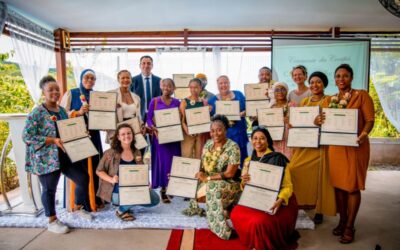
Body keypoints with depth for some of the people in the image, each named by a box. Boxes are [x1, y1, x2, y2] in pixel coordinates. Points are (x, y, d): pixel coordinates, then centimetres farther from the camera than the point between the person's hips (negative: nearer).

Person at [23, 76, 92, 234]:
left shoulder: (62, 110, 10)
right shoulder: (37, 113, -11)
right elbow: (27, 136, -16)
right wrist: (53, 140, -23)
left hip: (65, 155, 7)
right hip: (46, 158, -6)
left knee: (83, 178, 6)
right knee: (49, 189, 6)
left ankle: (79, 208, 29)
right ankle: (52, 222, 24)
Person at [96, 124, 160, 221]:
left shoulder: (137, 153, 5)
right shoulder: (111, 153, -8)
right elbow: (99, 171, -3)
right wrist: (111, 180, -20)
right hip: (116, 190, -5)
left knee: (155, 199, -6)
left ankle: (127, 203, 13)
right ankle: (121, 211, 0)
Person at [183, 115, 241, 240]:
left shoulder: (233, 147, -15)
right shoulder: (208, 144, 4)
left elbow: (230, 173, -18)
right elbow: (203, 164, 9)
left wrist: (208, 178, -20)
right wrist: (201, 173, -14)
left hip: (229, 184, -7)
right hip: (209, 182, 7)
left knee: (212, 187, -34)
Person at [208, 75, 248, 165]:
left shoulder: (238, 95, 9)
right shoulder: (213, 100, 7)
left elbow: (247, 110, 9)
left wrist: (241, 114, -13)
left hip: (239, 133, 1)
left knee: (241, 158, 3)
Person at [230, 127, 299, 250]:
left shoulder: (278, 159, -10)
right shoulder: (249, 160, 7)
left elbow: (287, 186, -12)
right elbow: (245, 187, 10)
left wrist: (280, 200, -31)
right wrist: (244, 182, -14)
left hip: (274, 201, -5)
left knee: (260, 221, -30)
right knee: (236, 214, -19)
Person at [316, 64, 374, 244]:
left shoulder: (362, 95, -1)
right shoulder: (329, 100, 12)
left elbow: (370, 120, -6)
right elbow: (325, 122, 14)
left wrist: (363, 134, -26)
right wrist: (317, 121, -10)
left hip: (355, 146, -4)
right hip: (335, 146, 4)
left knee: (352, 186, 1)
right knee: (338, 184, 9)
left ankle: (350, 227, 13)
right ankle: (342, 221, 25)